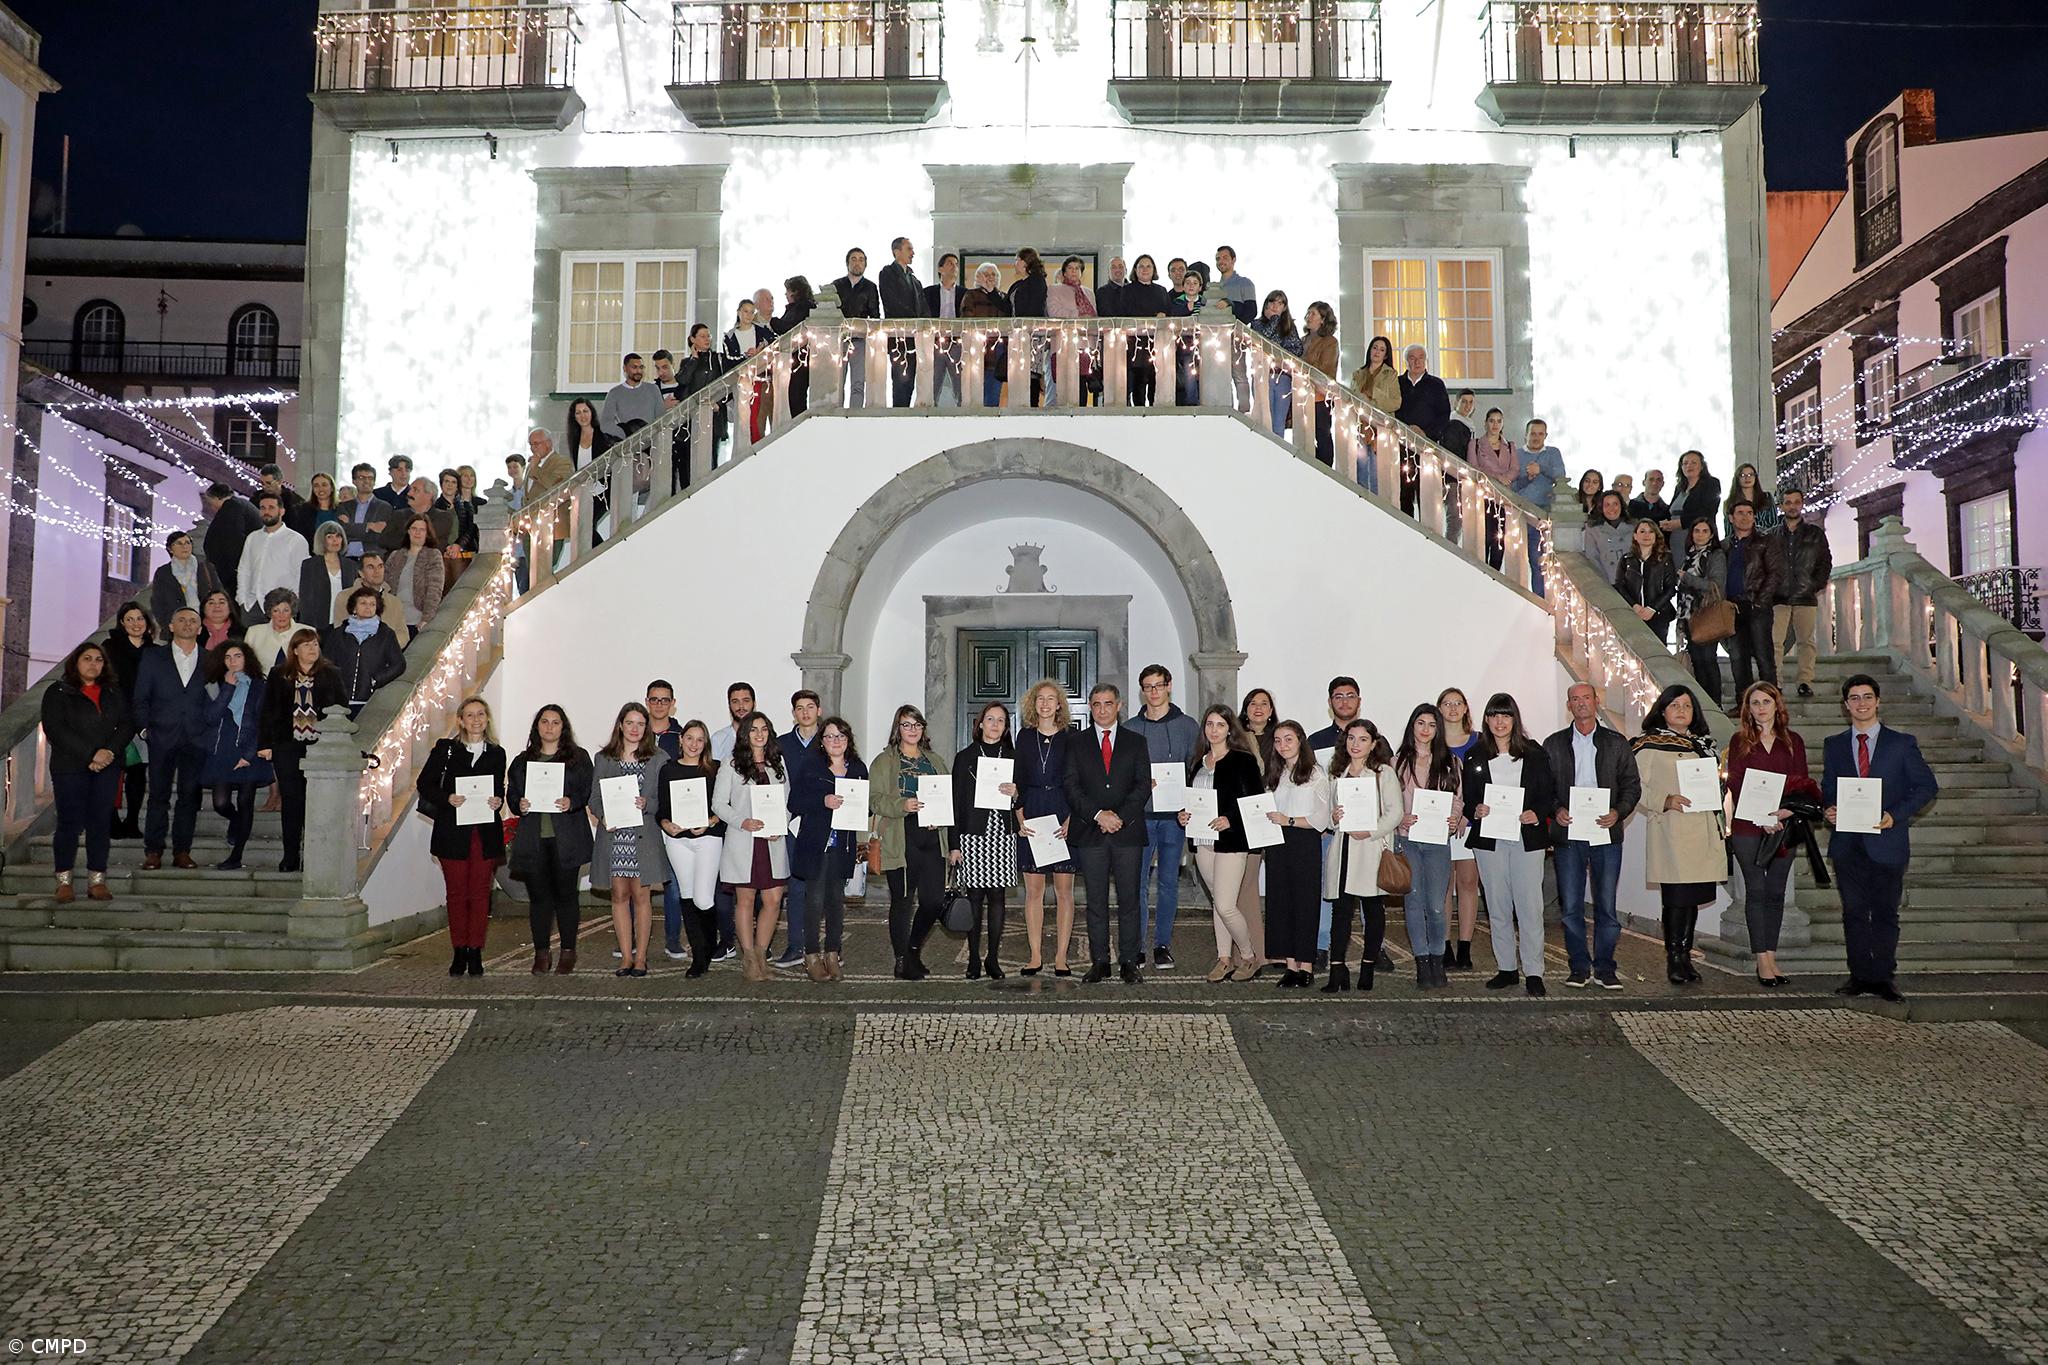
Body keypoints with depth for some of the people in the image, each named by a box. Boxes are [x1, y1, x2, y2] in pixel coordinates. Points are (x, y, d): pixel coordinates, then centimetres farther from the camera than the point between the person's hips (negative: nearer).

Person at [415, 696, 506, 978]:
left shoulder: (497, 753, 10)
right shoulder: (446, 749, 3)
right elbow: (424, 784, 3)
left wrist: (498, 801, -3)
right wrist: (447, 798, -13)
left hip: (485, 831, 1)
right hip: (453, 831, -1)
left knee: (480, 892, 1)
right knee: (457, 892, 2)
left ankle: (475, 952, 8)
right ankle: (460, 952, 12)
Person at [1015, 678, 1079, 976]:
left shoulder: (1070, 737, 3)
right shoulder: (1025, 737, 9)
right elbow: (1018, 781, 8)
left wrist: (1069, 820, -10)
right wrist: (1021, 819, -4)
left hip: (1063, 817, -1)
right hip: (1031, 817, 2)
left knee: (1064, 890, 0)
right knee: (1033, 890, 2)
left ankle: (1061, 957, 5)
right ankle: (1036, 957, 9)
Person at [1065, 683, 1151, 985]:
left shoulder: (1136, 742, 9)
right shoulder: (1077, 743, 9)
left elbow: (1143, 786, 2)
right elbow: (1072, 787, 1)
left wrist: (1120, 816, -11)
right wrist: (1098, 814, -13)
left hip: (1128, 832, 0)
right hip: (1090, 833, 0)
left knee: (1129, 899, 1)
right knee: (1096, 900, 3)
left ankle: (1129, 962, 7)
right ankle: (1100, 962, 8)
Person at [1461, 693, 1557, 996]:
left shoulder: (1534, 753, 5)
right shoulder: (1475, 757, 8)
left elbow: (1550, 792, 6)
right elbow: (1467, 798, 11)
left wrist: (1537, 814, -12)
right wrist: (1475, 810, -11)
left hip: (1527, 838, -2)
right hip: (1489, 840, 2)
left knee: (1530, 906, -5)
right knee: (1498, 907, 6)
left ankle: (1533, 971, 1)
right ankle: (1506, 968, 16)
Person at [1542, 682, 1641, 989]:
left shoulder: (1617, 743, 9)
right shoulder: (1553, 744, 9)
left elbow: (1632, 785, 8)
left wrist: (1618, 812, -9)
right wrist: (1556, 810, -9)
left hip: (1606, 835, 0)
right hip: (1568, 835, 0)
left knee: (1606, 906, 2)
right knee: (1570, 907, 1)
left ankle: (1605, 967, 12)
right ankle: (1579, 967, 11)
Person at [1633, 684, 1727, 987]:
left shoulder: (1703, 744, 20)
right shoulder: (1649, 745, 0)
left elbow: (1715, 781, 28)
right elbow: (1637, 788, -5)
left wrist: (1715, 790, 8)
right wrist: (1666, 800, -17)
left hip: (1703, 830, 6)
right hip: (1670, 829, -6)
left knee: (1693, 896, 7)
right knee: (1676, 897, -8)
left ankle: (1685, 956, 16)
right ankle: (1673, 960, -1)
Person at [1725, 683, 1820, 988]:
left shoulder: (1793, 741, 10)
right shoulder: (1739, 741, 4)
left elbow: (1804, 785, 7)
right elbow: (1734, 784, -2)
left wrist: (1787, 811, -13)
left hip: (1784, 826, 2)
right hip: (1748, 827, -2)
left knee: (1776, 892, 5)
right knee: (1756, 891, -2)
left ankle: (1771, 957, 10)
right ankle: (1762, 959, 0)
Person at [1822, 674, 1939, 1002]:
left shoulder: (1902, 743, 4)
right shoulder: (1833, 745, 11)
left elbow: (1927, 786, 2)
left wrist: (1895, 815, -11)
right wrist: (1828, 810, -6)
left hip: (1887, 841, -2)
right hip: (1847, 843, 2)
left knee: (1885, 912, 4)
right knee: (1854, 911, 6)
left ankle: (1883, 978, 13)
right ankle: (1859, 975, 14)